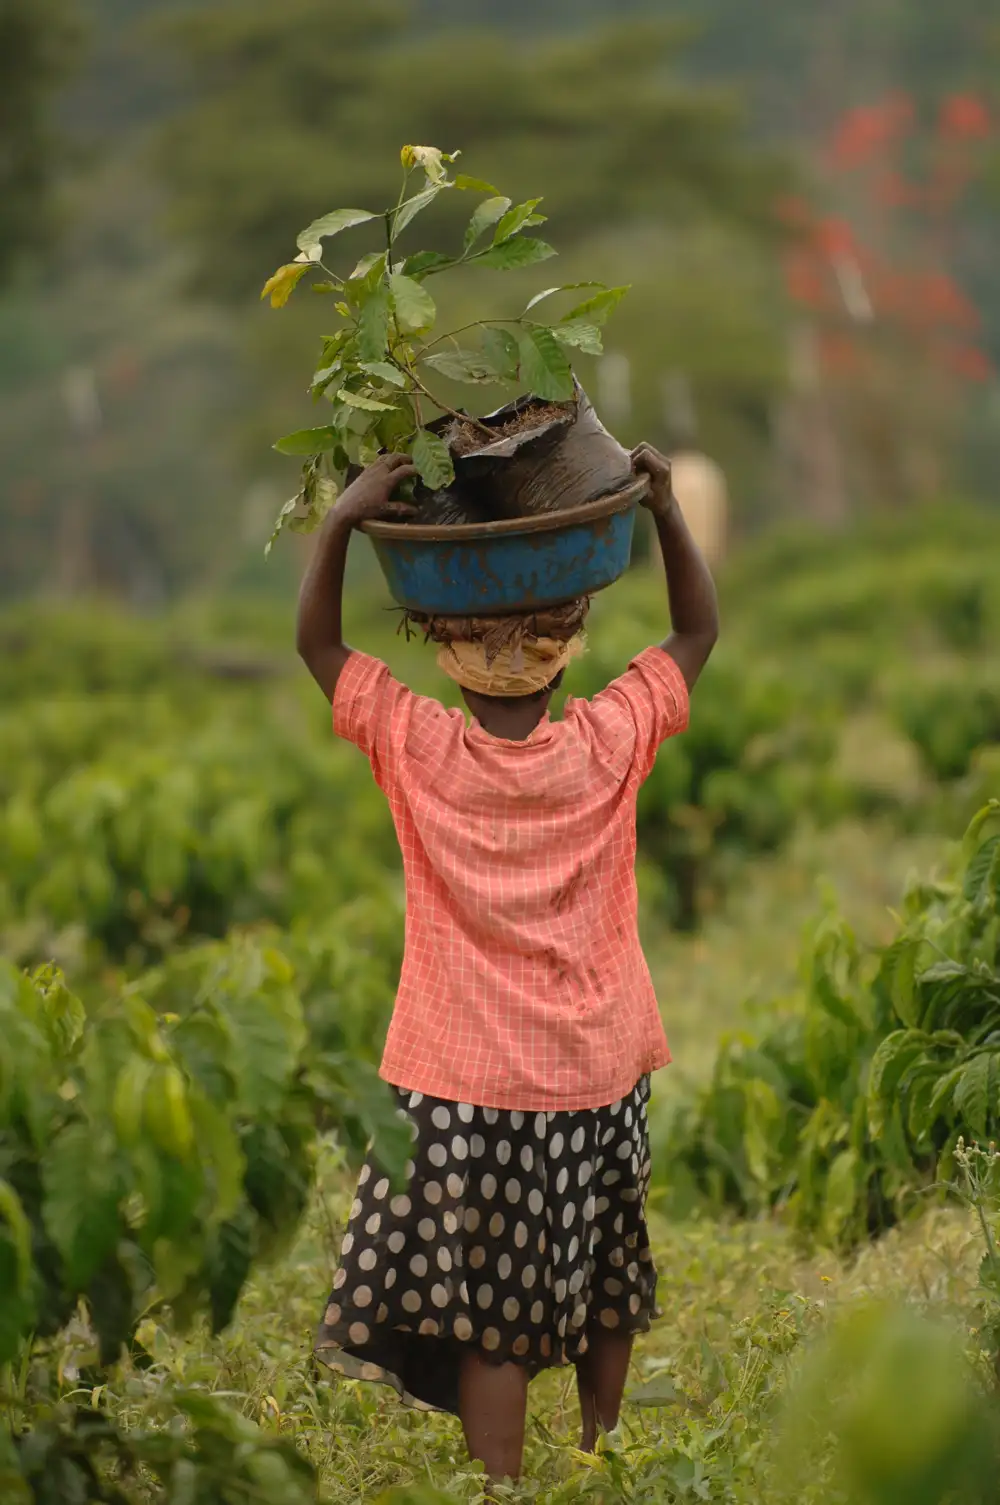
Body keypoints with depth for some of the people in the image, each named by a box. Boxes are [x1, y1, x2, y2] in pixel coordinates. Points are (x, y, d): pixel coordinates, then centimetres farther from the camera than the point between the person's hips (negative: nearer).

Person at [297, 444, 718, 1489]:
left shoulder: (421, 752, -9)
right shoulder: (607, 745, -5)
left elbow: (316, 642, 2)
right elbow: (697, 630, 9)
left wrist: (341, 522, -6)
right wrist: (663, 507, 5)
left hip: (465, 1089, -2)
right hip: (598, 1078, 2)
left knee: (489, 1321, -1)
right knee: (606, 1296, 20)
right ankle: (601, 1458, 33)